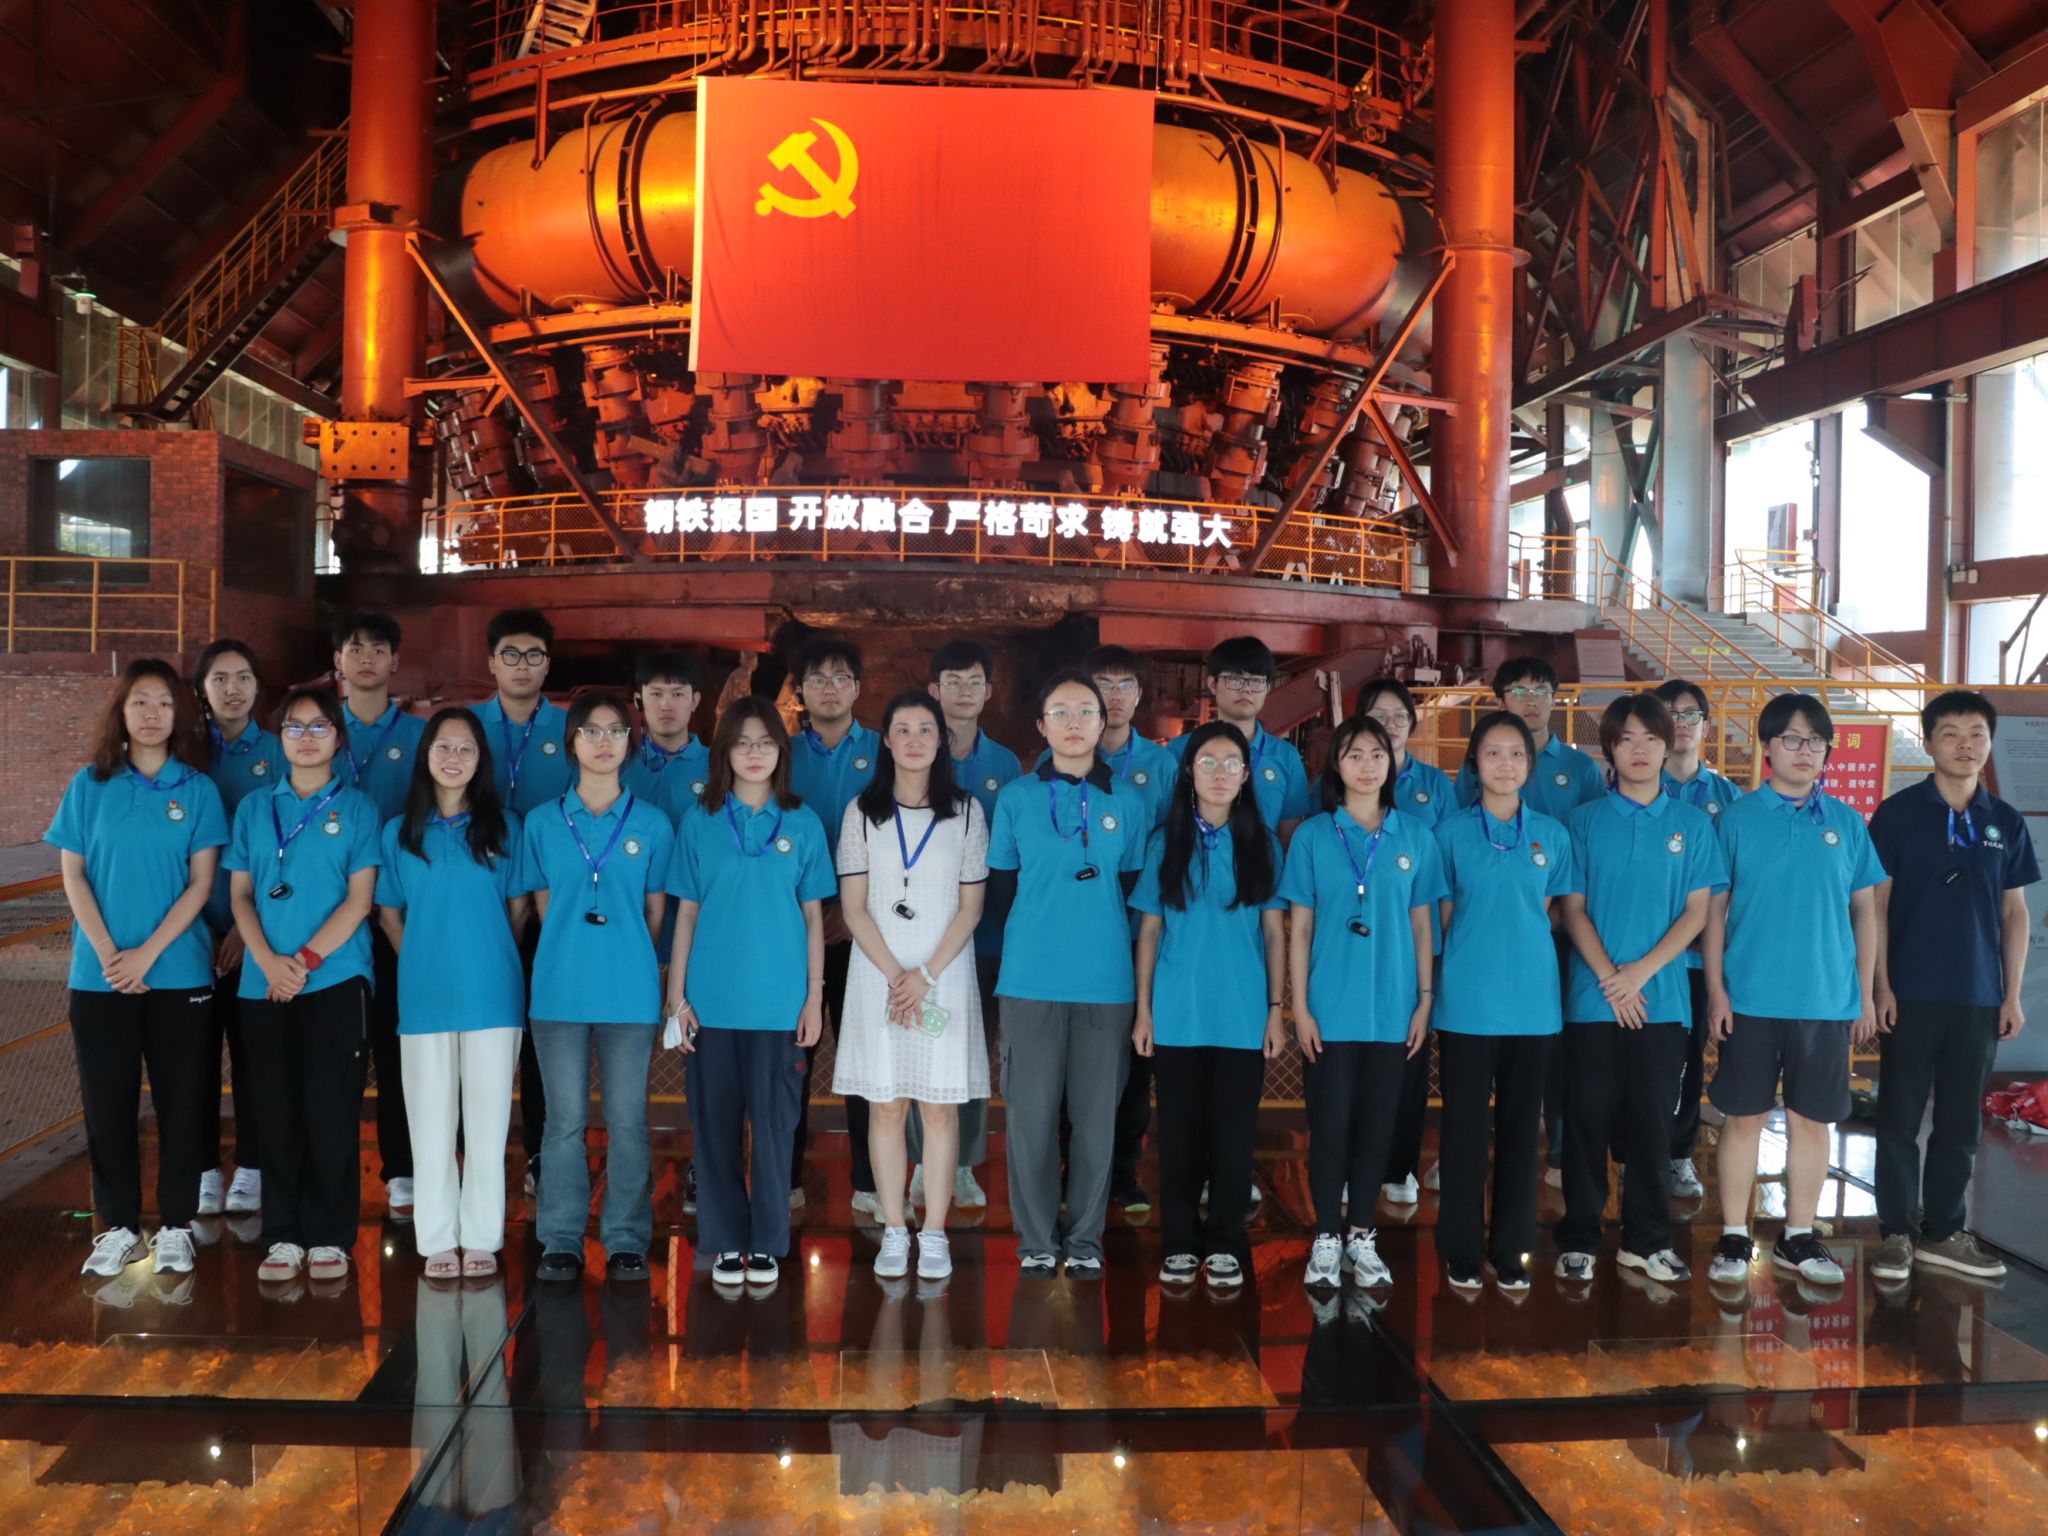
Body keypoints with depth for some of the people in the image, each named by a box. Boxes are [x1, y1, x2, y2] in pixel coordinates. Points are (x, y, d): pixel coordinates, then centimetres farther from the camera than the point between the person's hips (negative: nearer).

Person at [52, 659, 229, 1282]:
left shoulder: (197, 788, 2)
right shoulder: (90, 784, 5)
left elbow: (201, 884, -2)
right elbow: (73, 874, 2)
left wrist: (148, 953, -12)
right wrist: (107, 953, -9)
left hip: (179, 972, -1)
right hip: (100, 974, 1)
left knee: (180, 1101, 3)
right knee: (108, 1101, 6)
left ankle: (174, 1226, 14)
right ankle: (118, 1226, 18)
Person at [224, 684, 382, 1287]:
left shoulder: (357, 809, 3)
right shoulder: (254, 808, 12)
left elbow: (359, 899, -3)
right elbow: (241, 895, 8)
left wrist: (306, 959, -13)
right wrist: (269, 962, -8)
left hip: (336, 980, -3)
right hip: (264, 985, 3)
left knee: (331, 1111, 0)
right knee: (277, 1110, 6)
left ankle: (330, 1236, 9)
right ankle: (283, 1236, 15)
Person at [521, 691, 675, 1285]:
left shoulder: (651, 823, 5)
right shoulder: (543, 822, 7)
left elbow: (655, 912, 8)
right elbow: (543, 904, 11)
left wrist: (627, 958, 4)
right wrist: (573, 951, 6)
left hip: (630, 988, 0)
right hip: (560, 988, 1)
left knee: (627, 1119, 4)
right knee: (565, 1119, 5)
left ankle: (627, 1241, 13)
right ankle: (561, 1242, 15)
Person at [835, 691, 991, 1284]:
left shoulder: (966, 812, 3)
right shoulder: (862, 811, 4)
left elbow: (970, 907, 1)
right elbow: (854, 908, 1)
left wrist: (926, 975, -9)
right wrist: (895, 975, -10)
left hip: (944, 974, 0)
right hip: (878, 975, 1)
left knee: (941, 1107, 0)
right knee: (886, 1106, 3)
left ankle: (934, 1234, 9)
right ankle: (893, 1232, 12)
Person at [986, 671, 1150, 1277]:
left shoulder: (1129, 804, 6)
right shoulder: (1015, 799, 4)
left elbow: (1136, 892, 12)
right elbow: (1002, 891, 9)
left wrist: (1099, 939, 8)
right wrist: (1034, 940, 10)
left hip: (1106, 981, 1)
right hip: (1030, 979, 0)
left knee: (1097, 1114, 5)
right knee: (1031, 1112, 3)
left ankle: (1085, 1237, 19)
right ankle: (1036, 1237, 17)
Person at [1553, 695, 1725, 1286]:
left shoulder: (1691, 823, 6)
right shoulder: (1585, 821, 4)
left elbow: (1697, 911, 2)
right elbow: (1573, 909, 1)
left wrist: (1642, 971, -10)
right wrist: (1610, 977, -11)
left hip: (1662, 999, 1)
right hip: (1593, 999, -1)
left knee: (1651, 1121, 7)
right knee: (1587, 1119, 4)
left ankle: (1647, 1239, 20)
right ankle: (1579, 1238, 14)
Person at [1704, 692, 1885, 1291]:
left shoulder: (1847, 823, 6)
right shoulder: (1737, 818, -1)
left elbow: (1865, 911, 9)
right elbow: (1715, 909, -1)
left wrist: (1866, 993, 6)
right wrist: (1716, 989, -6)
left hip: (1828, 1000, 2)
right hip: (1751, 997, -2)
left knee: (1811, 1118, 10)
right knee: (1744, 1117, 4)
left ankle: (1798, 1236, 23)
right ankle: (1734, 1237, 15)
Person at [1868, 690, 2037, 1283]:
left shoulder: (2006, 822, 7)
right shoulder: (1898, 812, -2)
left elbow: (2014, 911, 10)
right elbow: (1877, 903, -2)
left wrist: (2012, 995, 5)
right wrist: (1881, 985, -8)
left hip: (1979, 998, 3)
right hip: (1910, 994, -3)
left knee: (1961, 1122, 9)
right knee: (1900, 1117, 3)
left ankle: (1943, 1232, 21)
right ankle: (1898, 1232, 13)